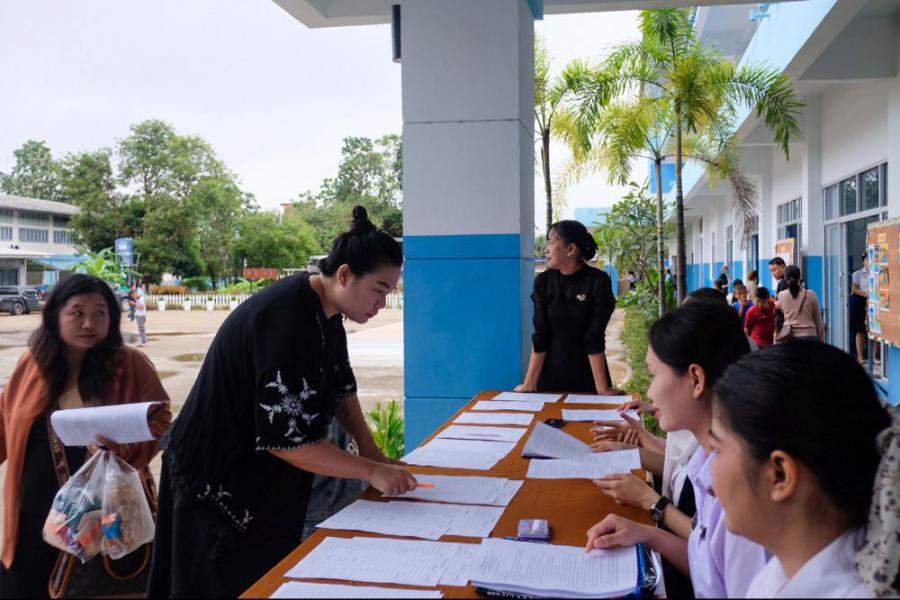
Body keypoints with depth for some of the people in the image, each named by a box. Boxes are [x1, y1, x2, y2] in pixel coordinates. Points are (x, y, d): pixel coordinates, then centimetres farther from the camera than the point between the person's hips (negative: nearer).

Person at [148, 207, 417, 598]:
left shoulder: (325, 310, -1)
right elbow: (287, 438, -30)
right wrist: (370, 470, -24)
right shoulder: (289, 322, -30)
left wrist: (368, 446, 1)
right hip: (218, 479, -9)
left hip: (263, 476, 9)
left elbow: (340, 384, 12)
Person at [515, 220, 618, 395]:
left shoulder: (598, 281, -14)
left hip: (588, 376, -2)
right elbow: (540, 336, -7)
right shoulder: (543, 282, -6)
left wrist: (602, 387, -19)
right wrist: (529, 383, -13)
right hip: (551, 375, 2)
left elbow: (594, 338, -16)